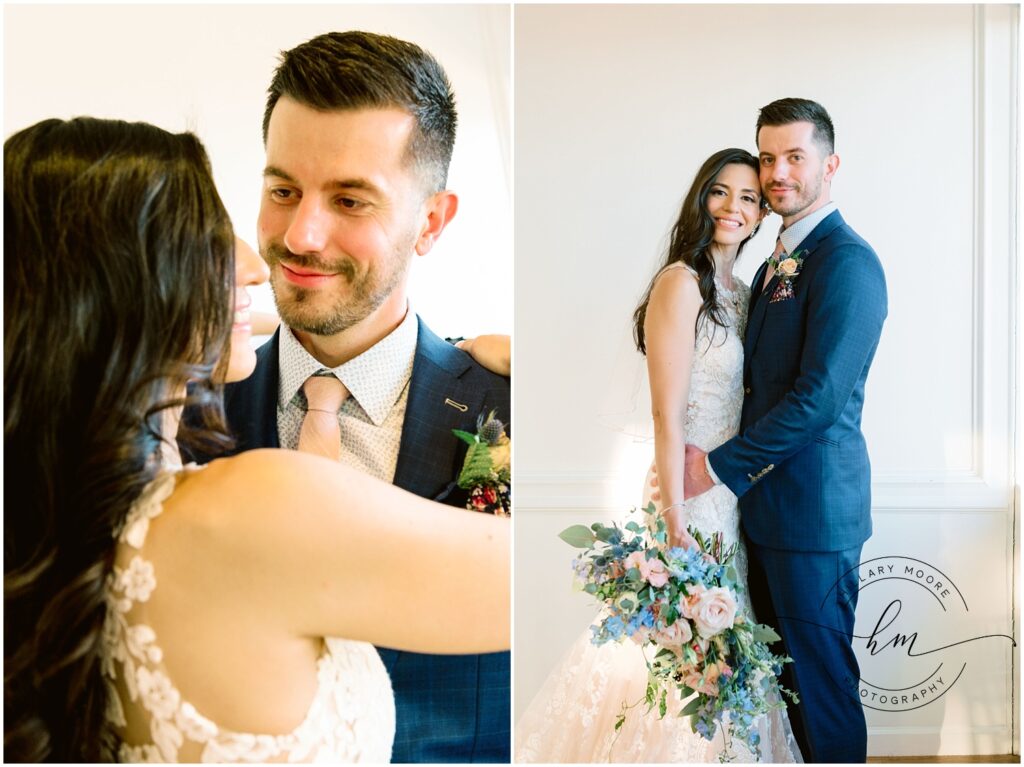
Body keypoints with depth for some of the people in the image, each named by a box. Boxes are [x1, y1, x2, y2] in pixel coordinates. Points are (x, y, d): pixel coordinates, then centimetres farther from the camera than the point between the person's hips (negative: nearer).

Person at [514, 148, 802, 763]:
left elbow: (742, 410, 13)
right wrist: (677, 526, -19)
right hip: (690, 494, -8)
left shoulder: (740, 294, 12)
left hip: (731, 497, 8)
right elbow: (667, 416, -17)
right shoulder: (682, 283, -12)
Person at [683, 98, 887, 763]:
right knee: (785, 671, 19)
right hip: (768, 502, 9)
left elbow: (819, 395, -22)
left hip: (814, 508, -9)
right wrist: (735, 466, 6)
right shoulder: (777, 262, 15)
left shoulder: (847, 260, -15)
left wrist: (720, 467, -16)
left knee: (822, 681, 4)